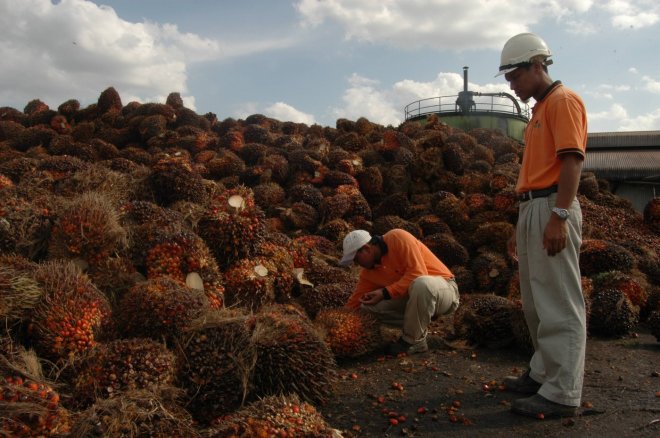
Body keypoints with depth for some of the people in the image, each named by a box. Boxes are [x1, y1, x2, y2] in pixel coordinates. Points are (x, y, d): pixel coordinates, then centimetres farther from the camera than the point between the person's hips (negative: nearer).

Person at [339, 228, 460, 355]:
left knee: (421, 284, -41)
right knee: (367, 307, -9)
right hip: (414, 296, 6)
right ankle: (418, 328, -1)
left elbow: (418, 273, -27)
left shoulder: (397, 238, -19)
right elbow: (354, 302, 3)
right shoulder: (367, 271, 0)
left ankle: (413, 341, -19)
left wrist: (385, 293, -27)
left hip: (445, 289, -6)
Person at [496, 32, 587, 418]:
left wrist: (559, 215, -24)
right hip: (532, 209, 10)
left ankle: (563, 394, 0)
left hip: (552, 209, -10)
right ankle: (543, 373, 24)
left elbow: (572, 159, -16)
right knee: (537, 303, 14)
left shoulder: (563, 100, -4)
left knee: (559, 304, -6)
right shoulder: (539, 110, 23)